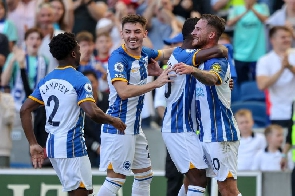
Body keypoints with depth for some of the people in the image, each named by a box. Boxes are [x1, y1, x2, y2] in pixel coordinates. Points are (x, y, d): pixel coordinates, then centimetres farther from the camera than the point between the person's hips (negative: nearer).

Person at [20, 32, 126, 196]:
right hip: (72, 146, -8)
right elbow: (92, 112, -23)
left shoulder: (46, 80, 10)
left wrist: (33, 144, 11)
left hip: (52, 145, 8)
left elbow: (25, 110, 10)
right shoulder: (79, 80, -12)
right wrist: (113, 121, -5)